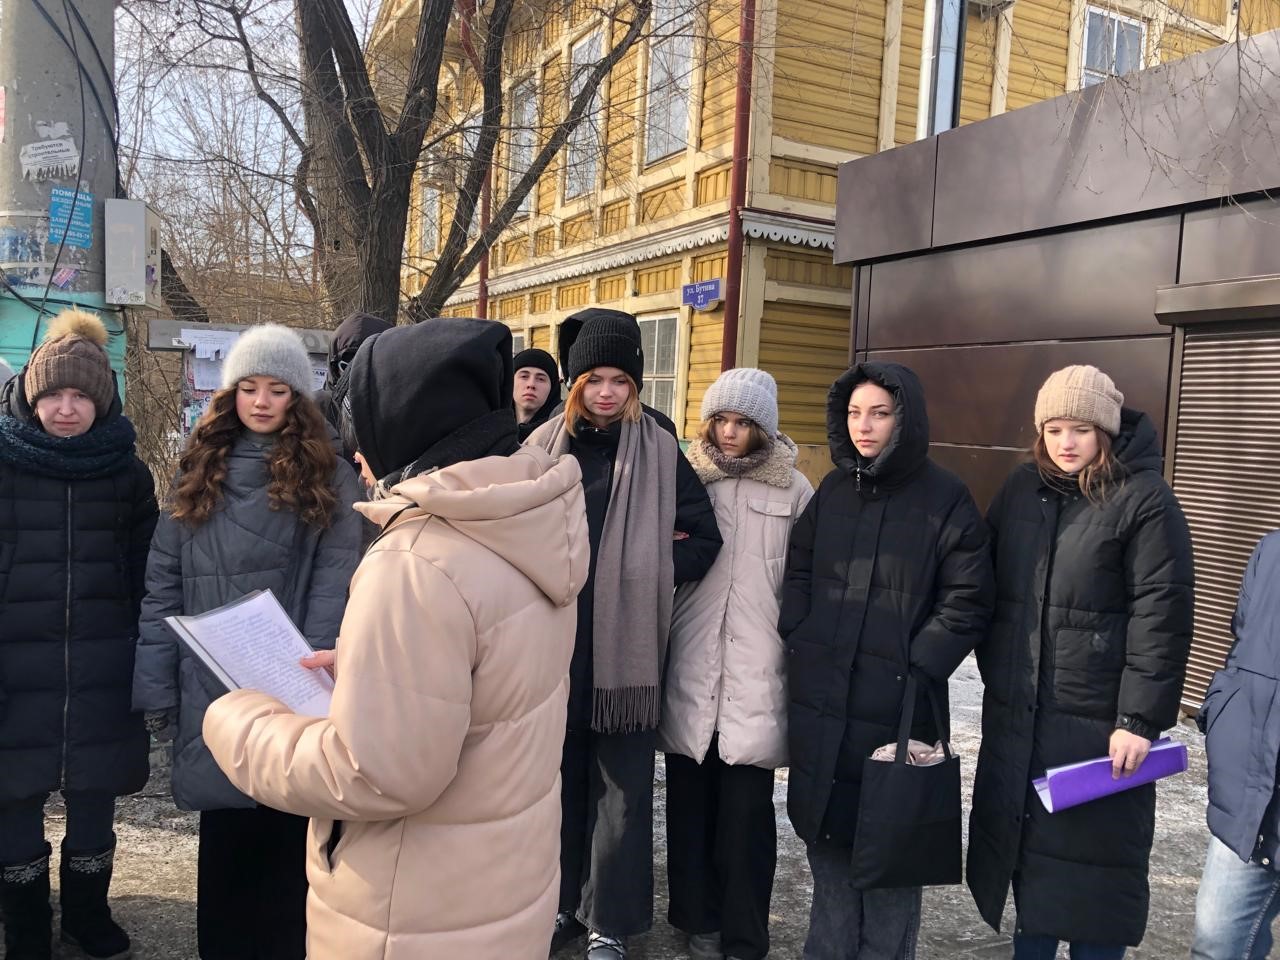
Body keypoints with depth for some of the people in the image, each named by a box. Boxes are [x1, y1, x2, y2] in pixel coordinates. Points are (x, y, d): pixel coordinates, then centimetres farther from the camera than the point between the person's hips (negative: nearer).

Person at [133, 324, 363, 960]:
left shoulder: (327, 477, 0)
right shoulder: (200, 471, 8)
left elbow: (333, 588, -8)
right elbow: (163, 585, 5)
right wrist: (156, 687, -1)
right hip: (211, 690, 2)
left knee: (286, 840, 8)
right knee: (224, 840, 14)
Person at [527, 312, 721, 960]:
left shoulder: (659, 452, -1)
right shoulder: (546, 446, 5)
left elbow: (703, 539, 1)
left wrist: (646, 577, -8)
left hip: (625, 641, -2)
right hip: (554, 637, 3)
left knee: (621, 782, 5)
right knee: (560, 774, 13)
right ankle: (565, 902, 30)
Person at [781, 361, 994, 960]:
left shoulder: (944, 497, -5)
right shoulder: (833, 489, 9)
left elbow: (967, 600, -7)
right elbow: (798, 573, 15)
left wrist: (917, 667, -12)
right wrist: (799, 638, 3)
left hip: (896, 700, -5)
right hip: (821, 696, 5)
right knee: (826, 828, 15)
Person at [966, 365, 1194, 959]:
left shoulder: (1144, 500, -9)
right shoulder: (1022, 489, 8)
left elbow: (1161, 616, -13)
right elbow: (986, 588, 15)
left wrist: (1142, 719, -16)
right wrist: (995, 671, 12)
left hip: (1098, 720, -5)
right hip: (1015, 715, 6)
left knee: (1091, 860, 4)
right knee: (1022, 844, 17)